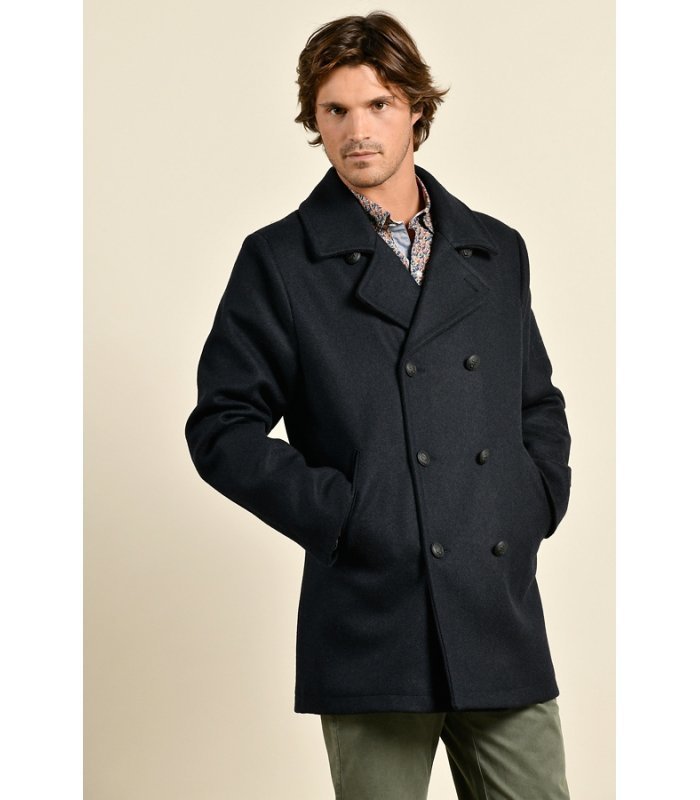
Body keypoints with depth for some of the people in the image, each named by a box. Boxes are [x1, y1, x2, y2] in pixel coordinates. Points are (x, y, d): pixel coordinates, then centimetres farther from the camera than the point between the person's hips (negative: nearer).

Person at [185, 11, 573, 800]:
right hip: (374, 625, -4)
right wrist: (340, 516, -11)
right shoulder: (278, 261, 1)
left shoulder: (497, 252, 13)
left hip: (504, 620, 4)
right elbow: (222, 428, -2)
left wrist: (539, 504, 6)